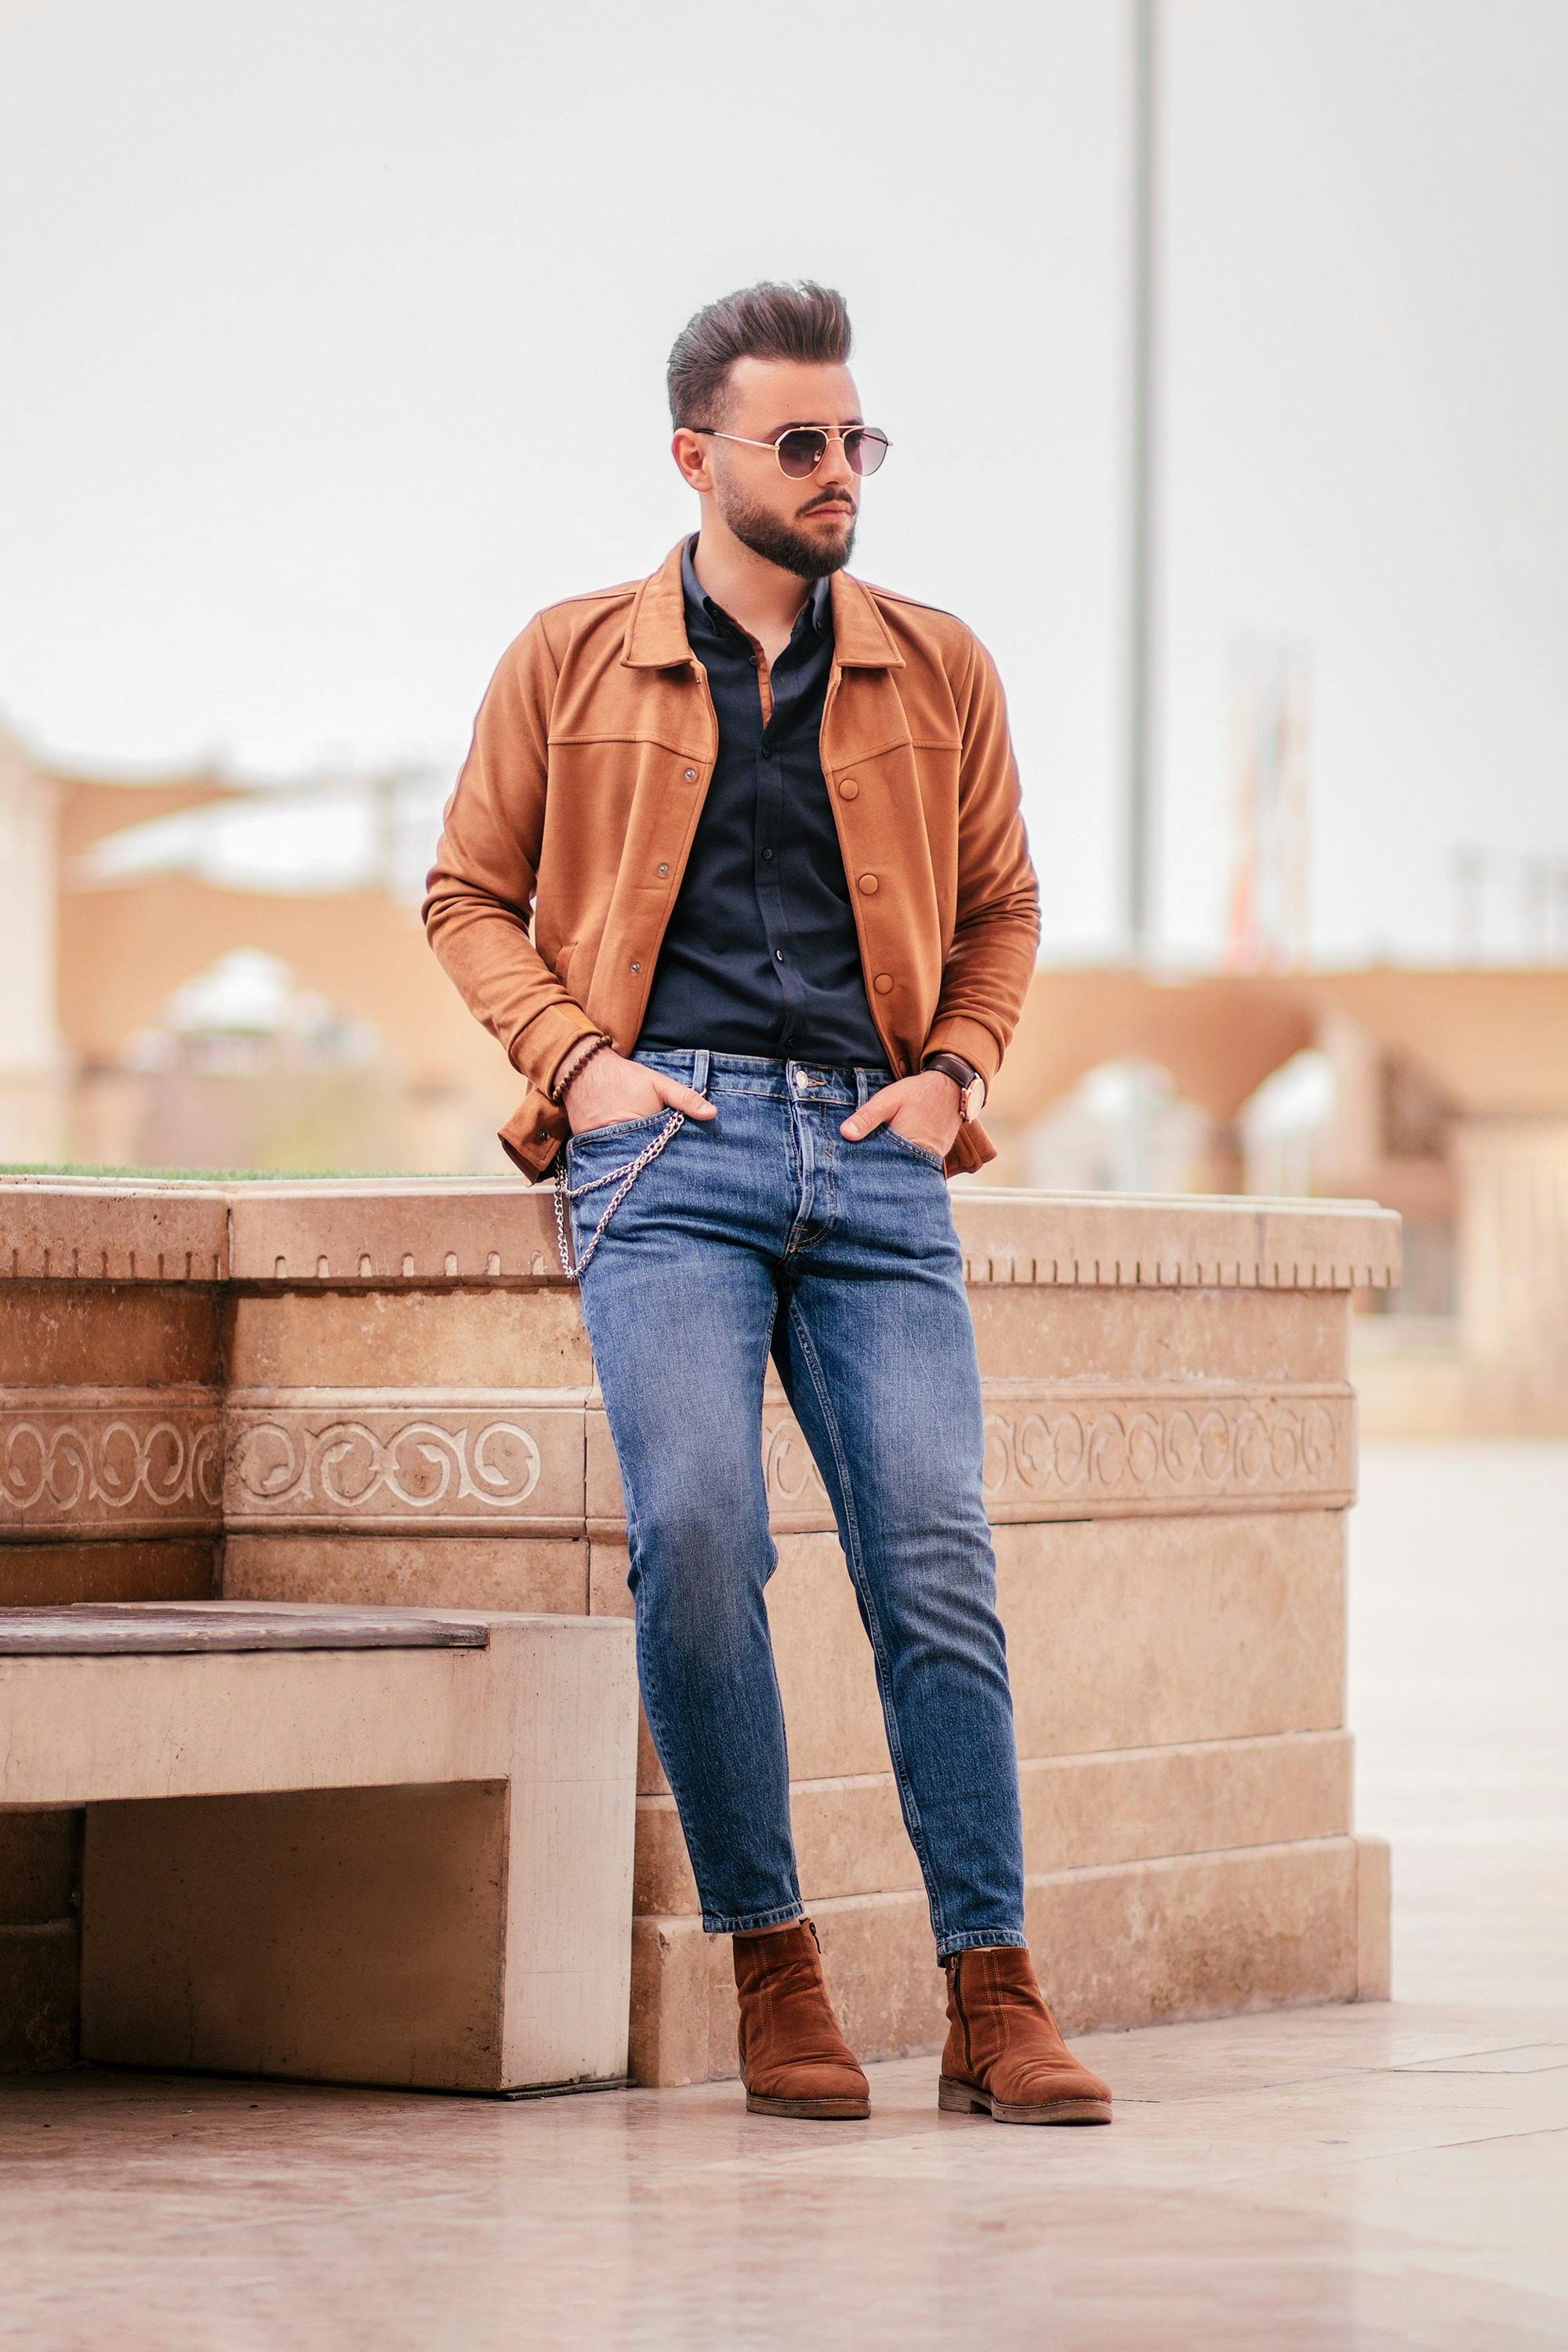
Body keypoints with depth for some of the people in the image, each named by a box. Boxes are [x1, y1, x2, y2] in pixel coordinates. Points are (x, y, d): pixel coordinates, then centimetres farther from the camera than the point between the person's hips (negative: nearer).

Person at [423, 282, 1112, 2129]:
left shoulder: (940, 671, 16)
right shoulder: (571, 660, 11)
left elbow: (1000, 907, 24)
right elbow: (470, 893, 15)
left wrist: (956, 1073, 7)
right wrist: (576, 1058, 0)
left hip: (875, 1163, 2)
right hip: (668, 1146, -2)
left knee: (937, 1560, -8)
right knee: (696, 1528, -20)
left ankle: (992, 2002, -4)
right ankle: (771, 1970, -8)